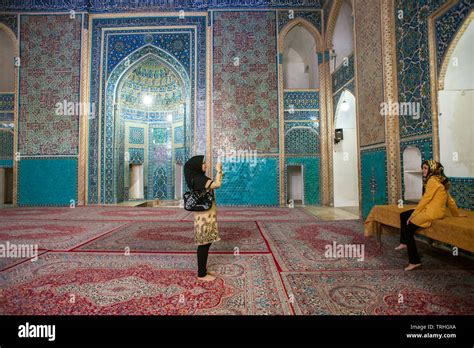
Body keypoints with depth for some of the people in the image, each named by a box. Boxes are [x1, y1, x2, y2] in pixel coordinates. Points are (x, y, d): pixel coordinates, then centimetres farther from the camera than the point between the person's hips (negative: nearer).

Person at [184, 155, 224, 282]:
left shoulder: (199, 178, 13)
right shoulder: (198, 179, -18)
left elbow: (212, 185, 19)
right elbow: (216, 185, -24)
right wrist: (218, 171, -14)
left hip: (207, 214, 10)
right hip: (204, 215, -10)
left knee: (206, 243, 16)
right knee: (204, 244, 0)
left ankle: (203, 270, 29)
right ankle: (201, 274, 13)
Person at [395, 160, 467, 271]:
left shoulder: (433, 180, -14)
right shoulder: (440, 180, 15)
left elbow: (425, 199, -16)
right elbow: (450, 199, 21)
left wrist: (412, 215, -11)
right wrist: (456, 214, 32)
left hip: (431, 212, -10)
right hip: (430, 209, 10)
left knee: (408, 230, -10)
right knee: (403, 215, 15)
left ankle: (414, 262, -5)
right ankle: (404, 243, 17)